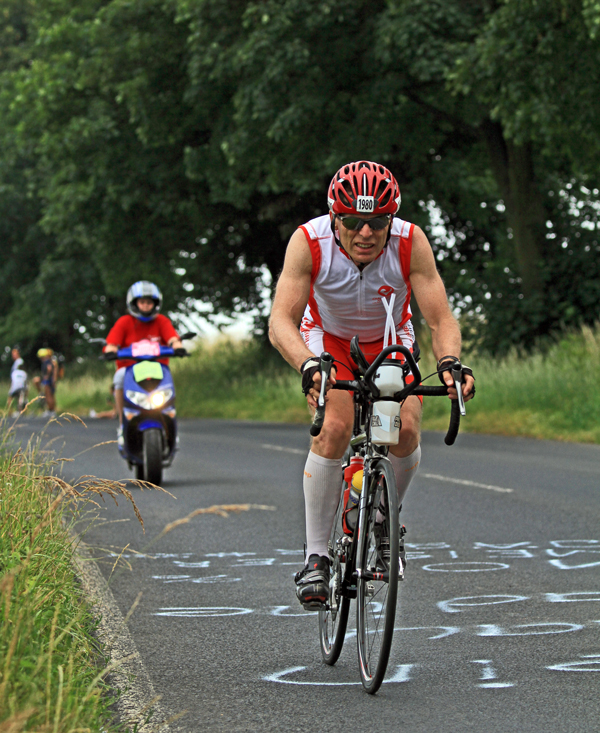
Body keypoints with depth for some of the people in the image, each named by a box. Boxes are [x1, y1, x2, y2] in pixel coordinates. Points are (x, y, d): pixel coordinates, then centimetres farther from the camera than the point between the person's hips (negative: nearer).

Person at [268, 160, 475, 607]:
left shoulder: (411, 243, -30)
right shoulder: (309, 243, -32)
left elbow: (441, 318, -30)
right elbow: (281, 321, -39)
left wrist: (449, 362, -51)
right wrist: (308, 365, -58)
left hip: (388, 342, 1)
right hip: (328, 339, -1)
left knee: (406, 428, -21)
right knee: (334, 428, -25)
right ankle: (316, 556, -15)